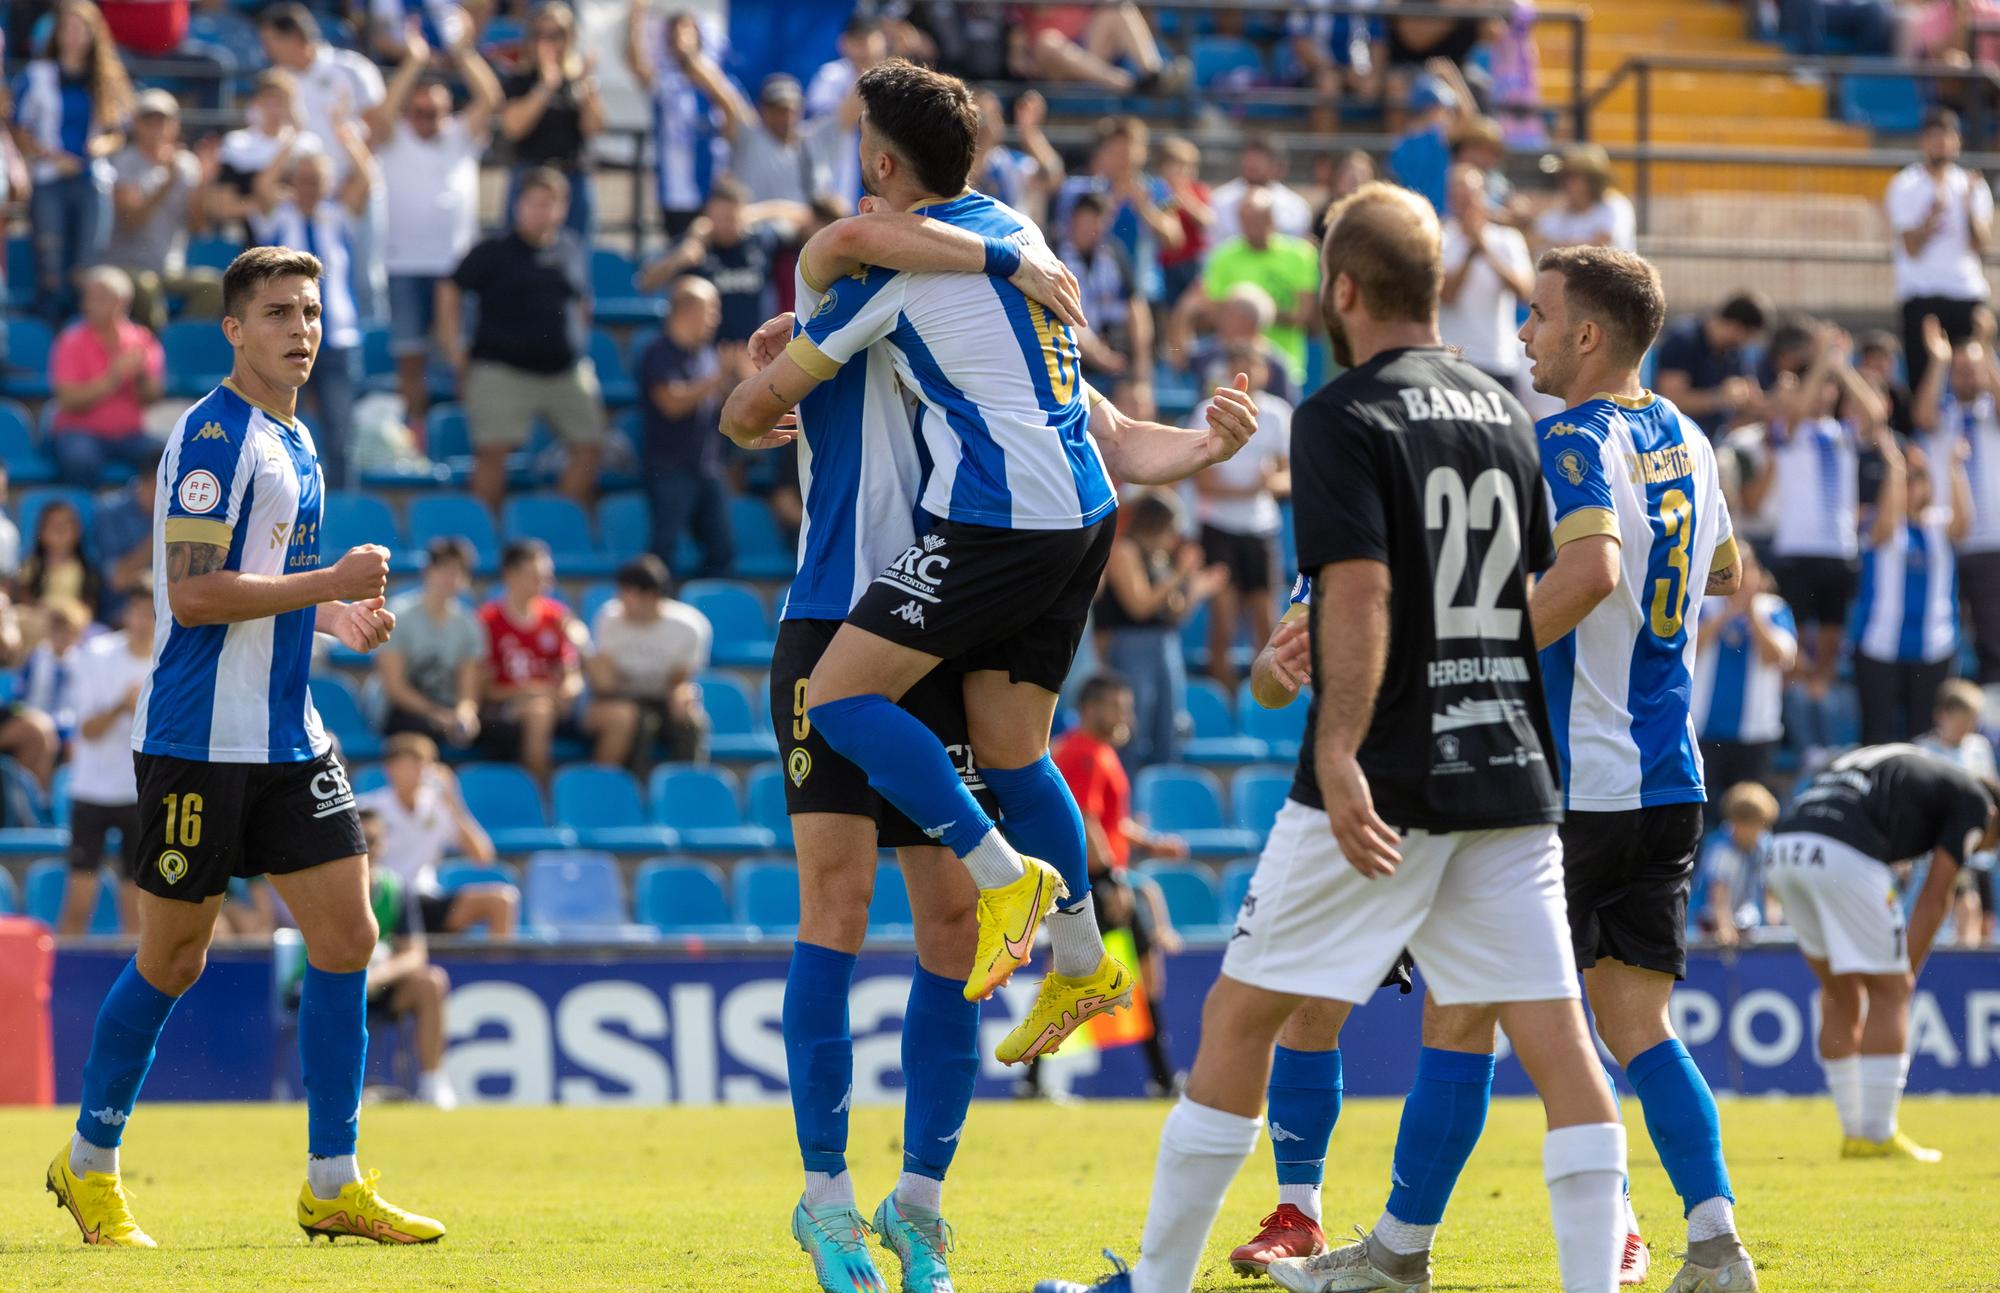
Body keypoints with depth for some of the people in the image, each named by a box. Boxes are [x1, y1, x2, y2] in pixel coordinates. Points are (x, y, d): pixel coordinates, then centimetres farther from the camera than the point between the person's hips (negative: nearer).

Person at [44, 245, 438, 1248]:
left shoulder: (294, 441, 15)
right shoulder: (215, 434, -13)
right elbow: (191, 594, -20)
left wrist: (338, 615, 10)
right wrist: (329, 583, -19)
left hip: (286, 741, 8)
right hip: (198, 741, -8)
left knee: (347, 939, 0)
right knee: (172, 961, 0)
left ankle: (333, 1186, 5)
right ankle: (89, 1166, 17)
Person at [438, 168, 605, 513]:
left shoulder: (571, 250, 11)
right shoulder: (494, 252, -1)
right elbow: (450, 291, 2)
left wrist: (580, 343, 20)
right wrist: (453, 347, -3)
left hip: (567, 369, 4)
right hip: (504, 368, -4)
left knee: (588, 445, 0)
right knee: (493, 451, -10)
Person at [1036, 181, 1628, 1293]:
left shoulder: (1344, 417, -8)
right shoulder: (1505, 412, 13)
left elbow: (1361, 591, -19)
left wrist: (1340, 761, -24)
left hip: (1387, 781, -6)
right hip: (1510, 775, 6)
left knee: (1240, 1014, 5)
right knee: (1556, 1033, 1)